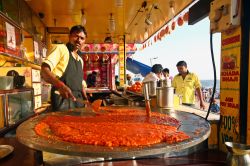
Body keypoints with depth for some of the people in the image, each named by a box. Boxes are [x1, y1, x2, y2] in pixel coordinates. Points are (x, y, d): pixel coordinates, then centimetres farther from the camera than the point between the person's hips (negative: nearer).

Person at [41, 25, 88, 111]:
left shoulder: (80, 60, 20)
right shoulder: (60, 48, -3)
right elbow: (44, 70, -16)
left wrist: (86, 100, 13)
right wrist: (60, 85, -33)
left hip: (78, 101, 7)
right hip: (63, 99, -7)